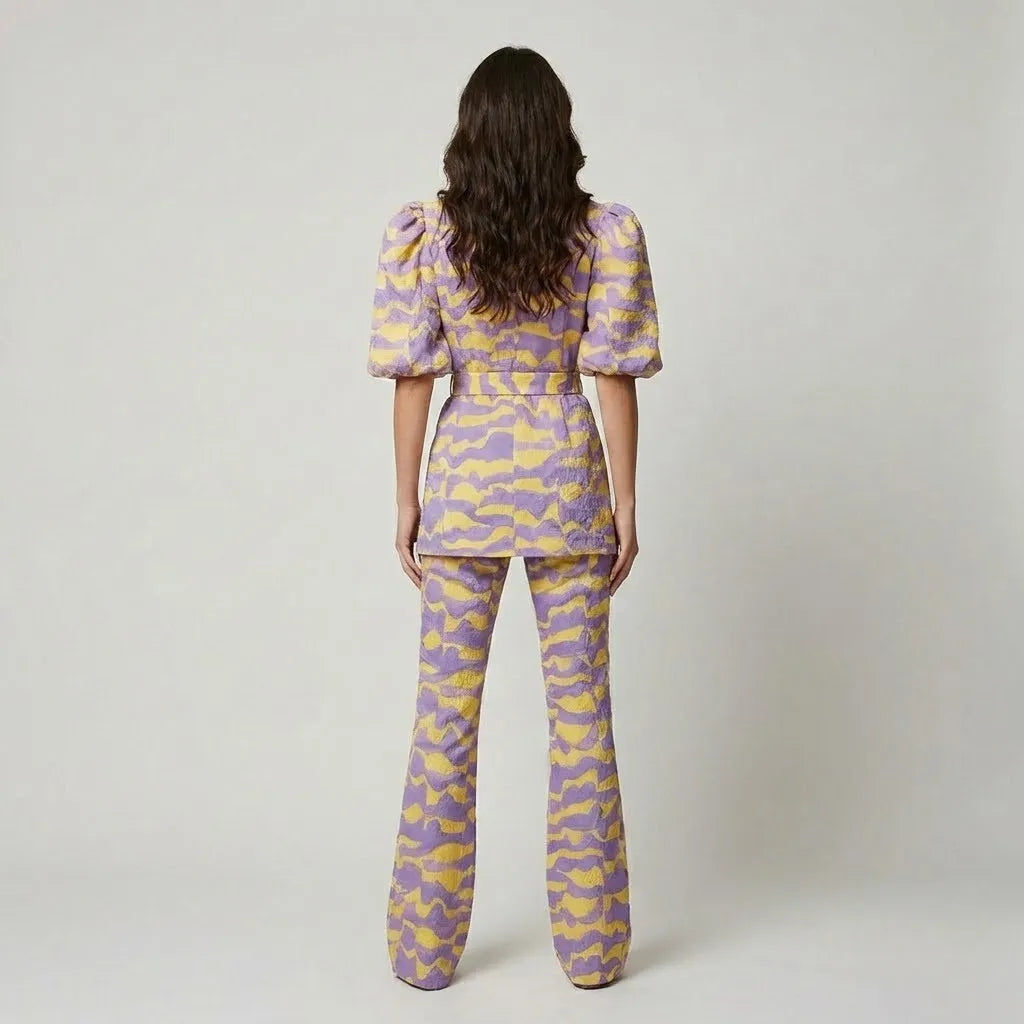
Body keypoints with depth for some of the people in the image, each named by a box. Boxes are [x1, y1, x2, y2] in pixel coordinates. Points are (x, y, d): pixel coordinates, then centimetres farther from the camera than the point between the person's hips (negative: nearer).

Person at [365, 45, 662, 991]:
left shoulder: (423, 233, -3)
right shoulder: (605, 232, -3)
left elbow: (414, 378, -3)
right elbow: (614, 378, -4)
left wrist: (407, 501, 4)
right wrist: (625, 502, 3)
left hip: (463, 485, 0)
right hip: (567, 483, 0)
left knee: (445, 713, 9)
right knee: (581, 711, 9)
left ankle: (428, 948, 19)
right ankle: (591, 945, 20)